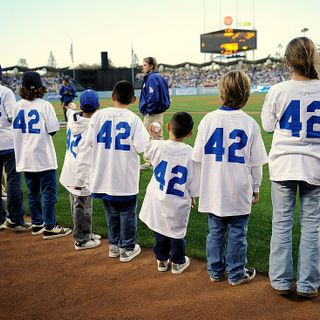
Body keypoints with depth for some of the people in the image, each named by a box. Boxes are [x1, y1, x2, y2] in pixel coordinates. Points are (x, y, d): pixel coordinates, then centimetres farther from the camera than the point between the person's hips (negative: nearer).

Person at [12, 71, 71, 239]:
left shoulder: (18, 106, 2)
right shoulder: (45, 105, -12)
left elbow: (15, 128, 8)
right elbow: (52, 130, -11)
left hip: (25, 157, 5)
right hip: (43, 156, -5)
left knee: (33, 192, 16)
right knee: (49, 192, 2)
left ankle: (37, 224, 25)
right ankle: (49, 228, 5)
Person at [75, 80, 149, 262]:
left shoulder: (99, 116, -3)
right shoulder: (133, 119, -9)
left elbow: (86, 147, -3)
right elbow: (143, 147, -18)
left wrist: (80, 177, 2)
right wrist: (153, 137, 4)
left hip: (104, 177, 3)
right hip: (126, 177, -3)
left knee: (111, 212, 19)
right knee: (127, 213, 12)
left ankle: (114, 245, 30)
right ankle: (127, 249, 21)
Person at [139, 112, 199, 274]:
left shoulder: (157, 146, -15)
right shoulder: (191, 153, -16)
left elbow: (147, 152, 11)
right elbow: (194, 182, -8)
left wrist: (154, 137, 27)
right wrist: (192, 197, 11)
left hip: (158, 200, 2)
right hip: (178, 202, -2)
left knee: (160, 230, 20)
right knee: (177, 231, 16)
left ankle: (162, 260, 34)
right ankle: (178, 262, 32)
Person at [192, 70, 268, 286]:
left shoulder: (208, 119, -5)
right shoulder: (250, 123, -8)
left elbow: (197, 157, 1)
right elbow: (256, 163, -3)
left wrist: (198, 186, 13)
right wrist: (256, 189, 10)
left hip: (213, 190, 2)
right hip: (239, 192, -2)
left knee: (215, 231, 14)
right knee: (237, 233, 10)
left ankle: (216, 271, 26)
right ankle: (237, 274, 21)